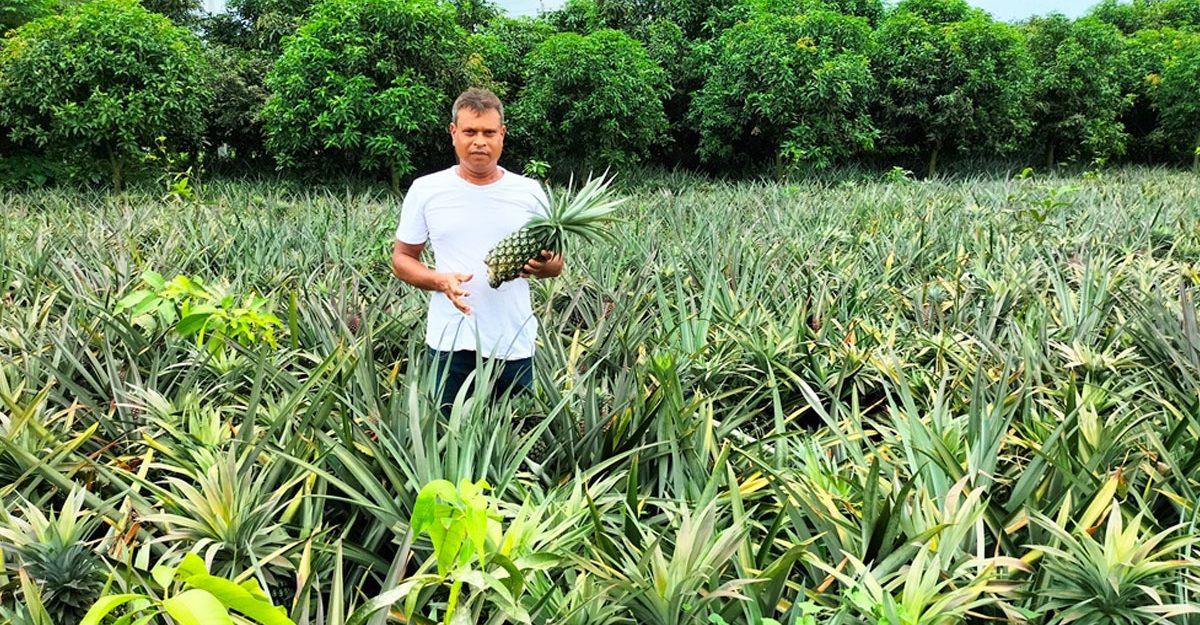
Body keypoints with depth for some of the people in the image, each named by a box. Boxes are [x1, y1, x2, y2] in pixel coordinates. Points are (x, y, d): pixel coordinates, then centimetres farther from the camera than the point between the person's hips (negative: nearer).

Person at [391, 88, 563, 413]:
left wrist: (545, 266, -15)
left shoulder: (530, 192, 3)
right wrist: (440, 281, -13)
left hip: (515, 344, 1)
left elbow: (555, 261, 10)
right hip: (451, 343, -1)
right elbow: (401, 259, 6)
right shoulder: (426, 190, 1)